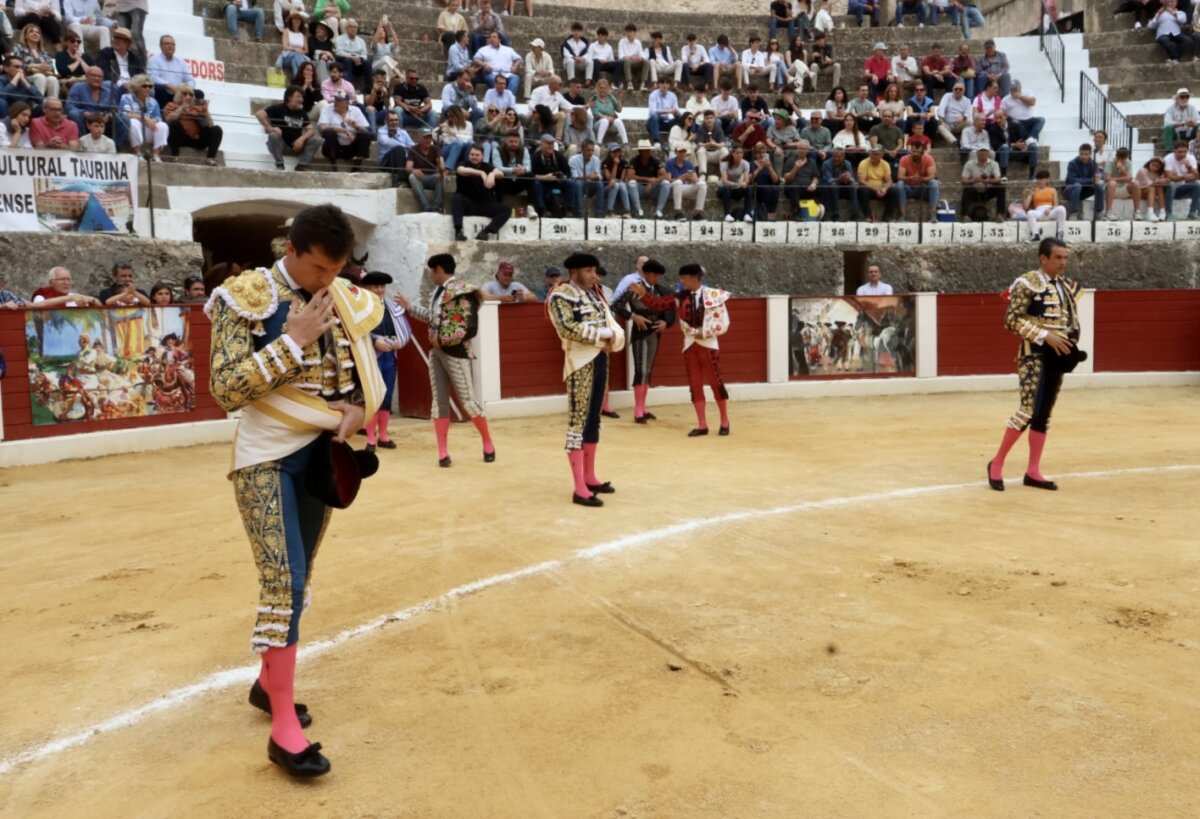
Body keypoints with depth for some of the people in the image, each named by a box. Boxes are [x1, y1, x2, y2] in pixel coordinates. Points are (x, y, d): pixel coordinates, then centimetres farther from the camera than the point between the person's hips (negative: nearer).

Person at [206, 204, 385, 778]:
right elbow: (225, 389, -19)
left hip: (320, 453, 6)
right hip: (267, 457, -6)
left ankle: (268, 682, 34)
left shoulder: (346, 302, 4)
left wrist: (358, 407, -7)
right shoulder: (248, 297, -12)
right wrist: (294, 339, -23)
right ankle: (284, 729, -2)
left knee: (297, 579, 14)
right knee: (284, 582, -11)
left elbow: (365, 373, 14)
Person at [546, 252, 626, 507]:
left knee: (593, 421, 15)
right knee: (578, 422, -7)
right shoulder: (561, 295, -7)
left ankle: (590, 478, 26)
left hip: (601, 360, 8)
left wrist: (612, 337, -10)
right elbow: (567, 328, -21)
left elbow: (611, 324, 13)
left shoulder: (595, 295, 18)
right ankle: (579, 488, -6)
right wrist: (601, 334, -15)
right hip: (580, 363, -8)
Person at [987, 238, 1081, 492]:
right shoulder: (1027, 283, -10)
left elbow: (1071, 318, 23)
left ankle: (1033, 471, 15)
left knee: (1044, 415, 9)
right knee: (1030, 410, -14)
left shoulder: (1066, 286, 13)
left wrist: (1071, 340, 3)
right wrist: (1045, 335, -21)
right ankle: (997, 463, 0)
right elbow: (1012, 320, -17)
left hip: (1058, 355, 8)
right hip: (1035, 354, -8)